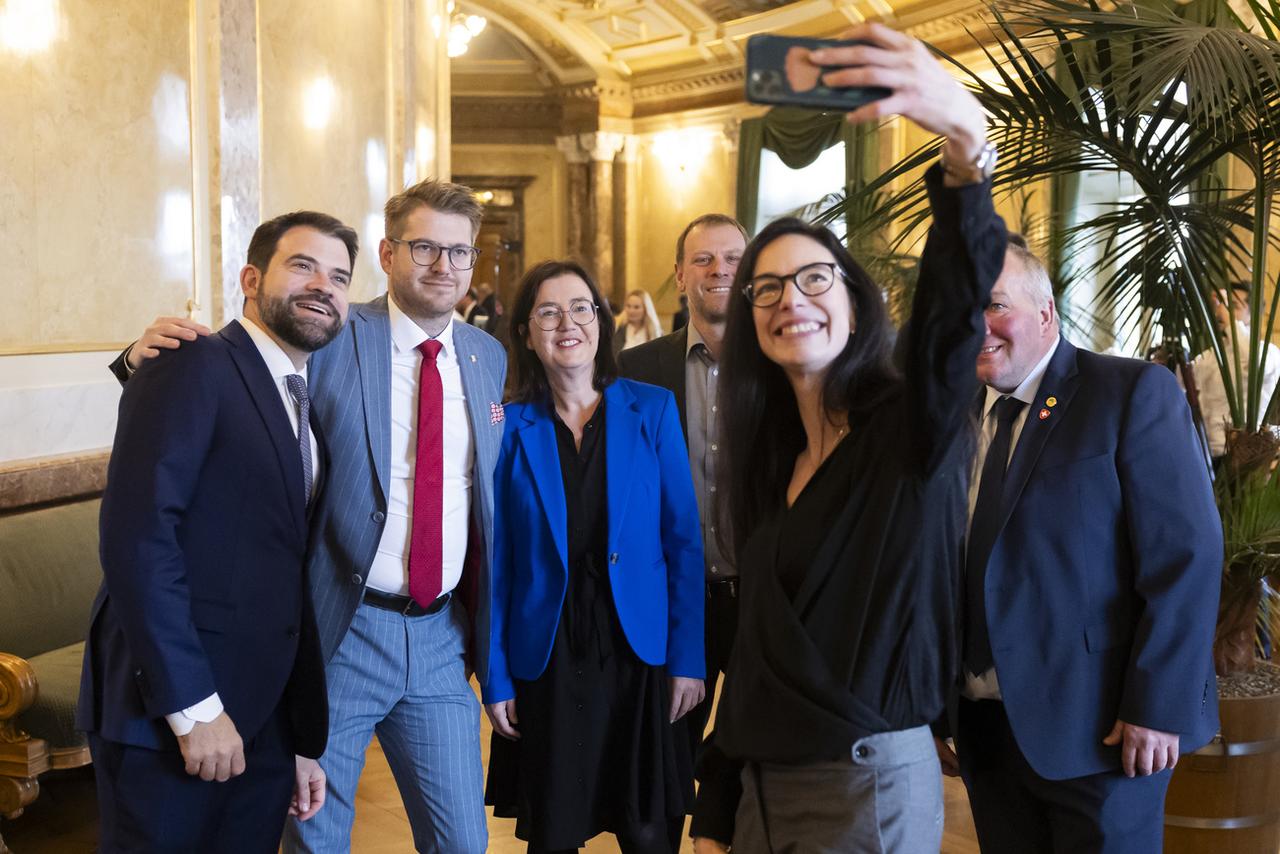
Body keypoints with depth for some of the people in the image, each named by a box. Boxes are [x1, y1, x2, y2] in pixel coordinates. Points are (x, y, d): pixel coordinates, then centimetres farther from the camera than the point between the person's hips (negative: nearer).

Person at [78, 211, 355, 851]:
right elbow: (136, 534, -19)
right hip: (166, 715, -7)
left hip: (264, 723, 7)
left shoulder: (307, 406, 15)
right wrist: (193, 705, -20)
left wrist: (303, 741, 12)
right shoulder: (195, 367, -9)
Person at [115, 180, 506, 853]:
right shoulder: (331, 343, -8)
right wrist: (151, 359, -31)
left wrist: (488, 637, 15)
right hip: (339, 637, -4)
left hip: (441, 638, 4)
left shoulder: (489, 357, 7)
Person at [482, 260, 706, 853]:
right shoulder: (509, 427, -1)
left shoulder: (652, 410, 0)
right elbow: (496, 560, 1)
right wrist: (495, 677, -1)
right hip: (545, 663, 0)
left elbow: (683, 540, 0)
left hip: (640, 654, 0)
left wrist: (687, 657, -4)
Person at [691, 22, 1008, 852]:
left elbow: (957, 304, -31)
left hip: (874, 786, -6)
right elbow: (757, 647, 11)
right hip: (763, 786, 6)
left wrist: (967, 138, -48)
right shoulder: (769, 463, 7)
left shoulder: (913, 430, -10)